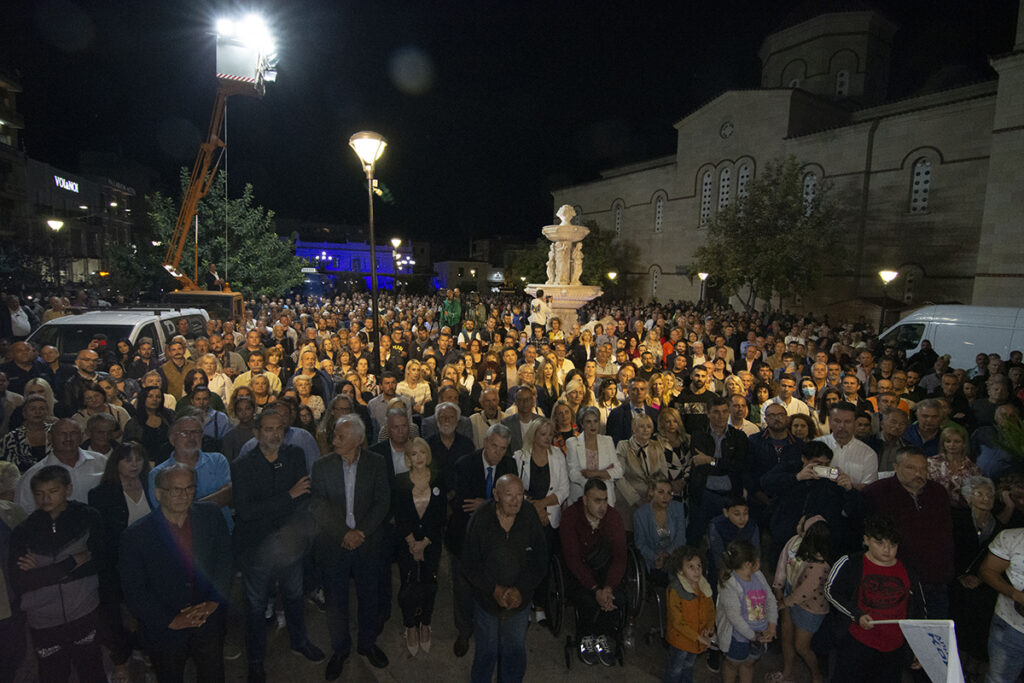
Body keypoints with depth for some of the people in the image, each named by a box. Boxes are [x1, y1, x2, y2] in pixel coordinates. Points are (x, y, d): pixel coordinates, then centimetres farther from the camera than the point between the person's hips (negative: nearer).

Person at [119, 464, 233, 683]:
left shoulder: (210, 515, -8)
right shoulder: (135, 536, -15)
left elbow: (225, 559, -2)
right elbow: (133, 591, -11)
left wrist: (214, 601, -12)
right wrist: (171, 621, -15)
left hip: (208, 623, 2)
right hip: (164, 633, -2)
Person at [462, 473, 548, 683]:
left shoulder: (531, 518, -15)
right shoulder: (480, 520, -17)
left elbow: (540, 562, -8)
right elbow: (469, 564, -11)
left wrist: (520, 590, -18)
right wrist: (495, 589, -19)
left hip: (519, 600, 1)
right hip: (486, 597, -1)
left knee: (515, 652, 16)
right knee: (486, 652, 15)